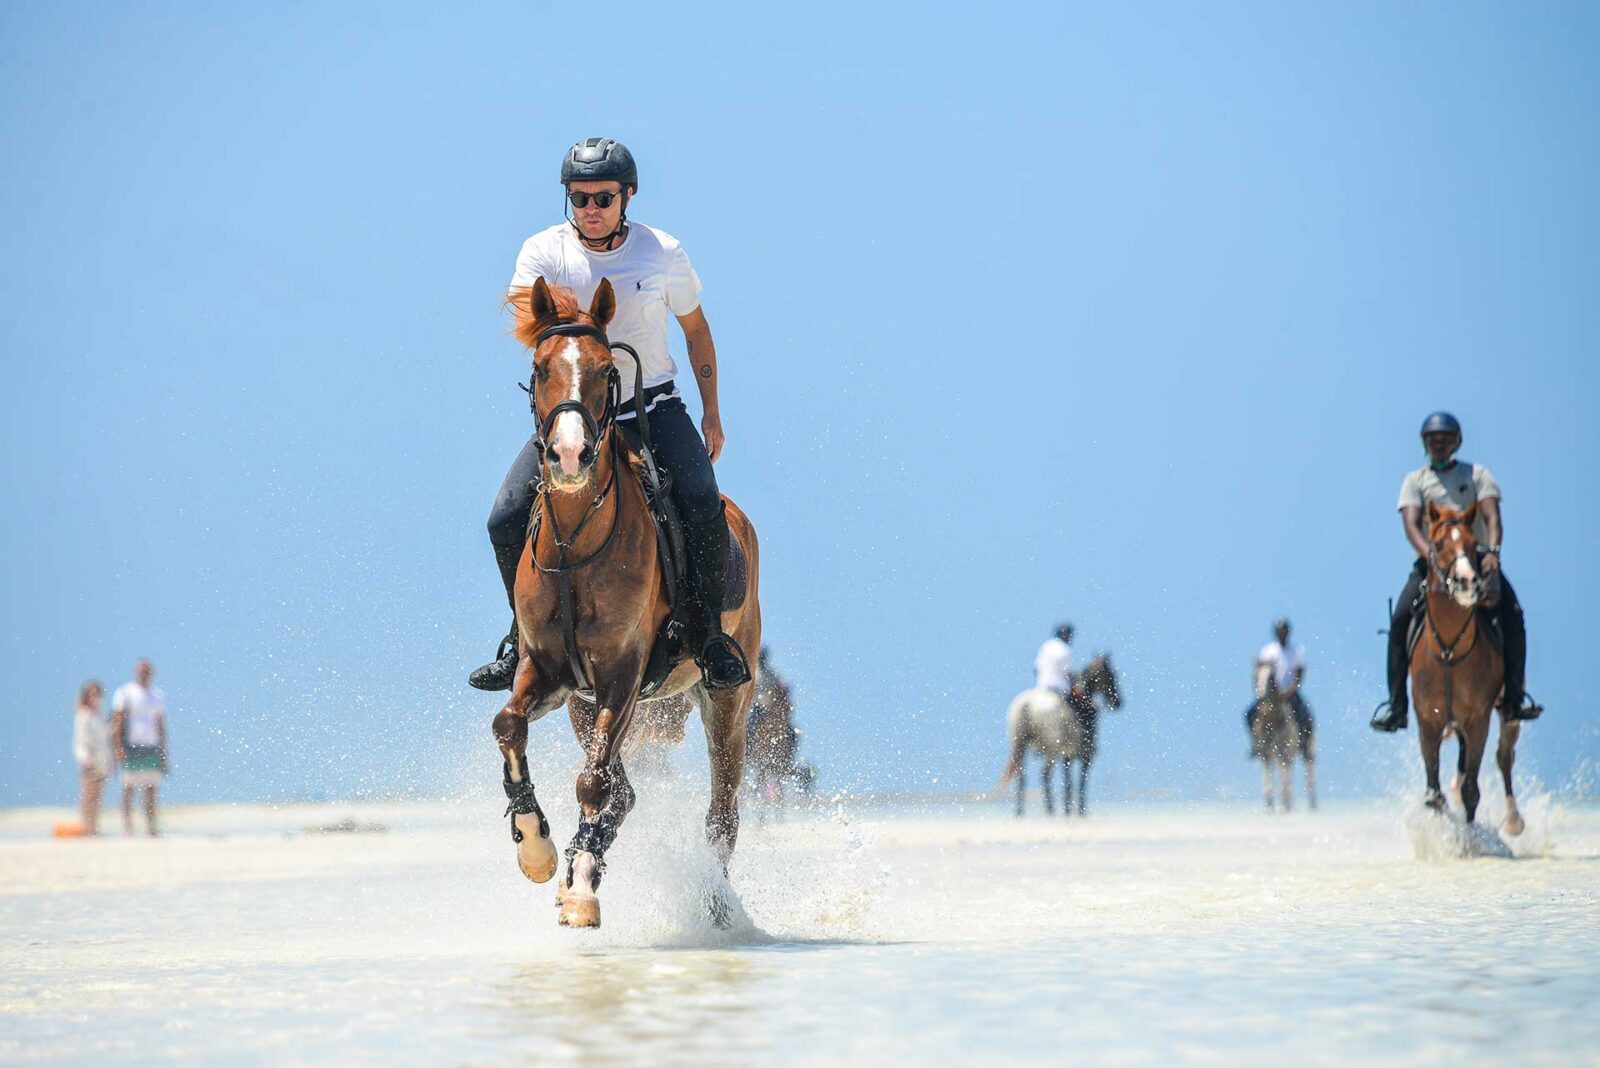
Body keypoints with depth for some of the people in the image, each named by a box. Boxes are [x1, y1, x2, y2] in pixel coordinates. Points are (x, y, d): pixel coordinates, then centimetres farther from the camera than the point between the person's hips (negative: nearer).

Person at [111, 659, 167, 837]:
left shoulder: (158, 696, 16)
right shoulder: (124, 693, 1)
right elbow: (116, 722, -3)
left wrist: (163, 751, 15)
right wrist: (119, 747, -12)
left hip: (152, 747, 4)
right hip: (131, 746, -4)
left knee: (151, 789, 1)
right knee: (128, 787, -6)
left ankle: (151, 827, 0)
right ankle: (127, 827, -5)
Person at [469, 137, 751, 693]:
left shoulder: (663, 252, -3)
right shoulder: (545, 251, -5)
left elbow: (696, 330, 10)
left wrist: (712, 417, 9)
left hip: (653, 405, -1)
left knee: (703, 506, -24)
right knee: (507, 520, -12)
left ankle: (709, 634, -4)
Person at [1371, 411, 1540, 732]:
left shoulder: (1477, 474, 9)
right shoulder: (1415, 480, 9)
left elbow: (1492, 516, -6)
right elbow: (1411, 524, -7)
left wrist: (1492, 551, -27)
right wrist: (1431, 555, -27)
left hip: (1477, 557, 0)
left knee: (1511, 615, -22)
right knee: (1400, 618, -22)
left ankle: (1513, 699, -16)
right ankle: (1395, 704, -18)